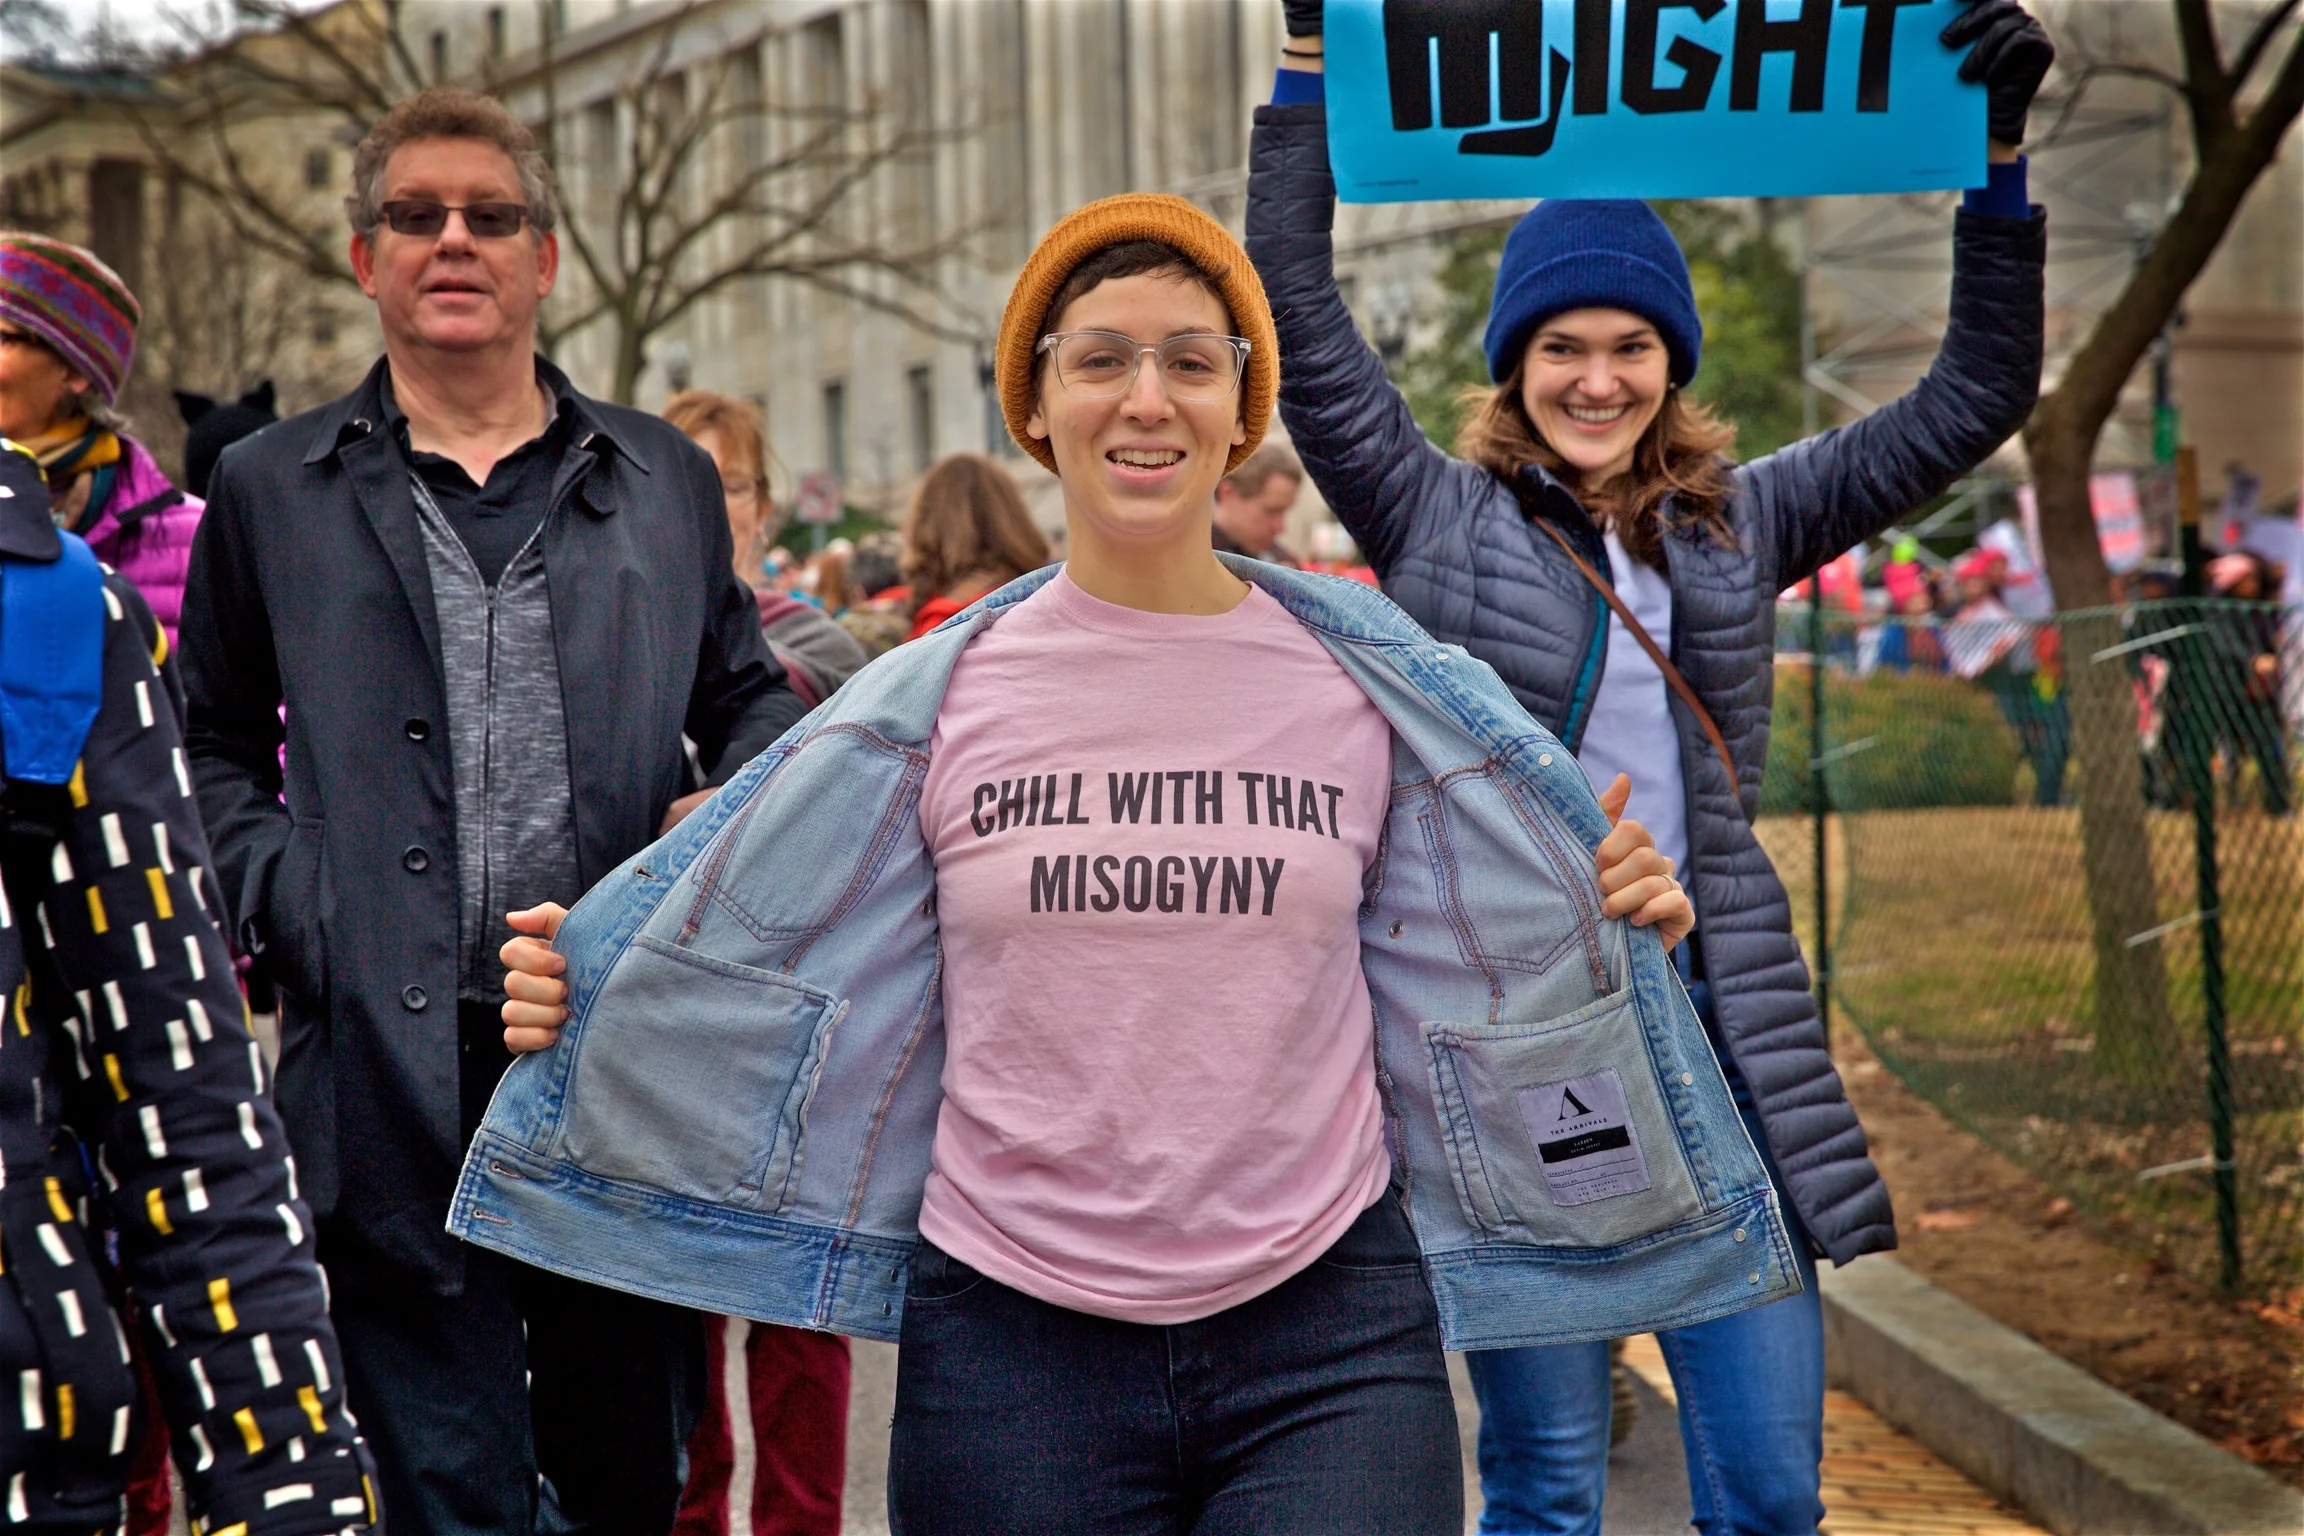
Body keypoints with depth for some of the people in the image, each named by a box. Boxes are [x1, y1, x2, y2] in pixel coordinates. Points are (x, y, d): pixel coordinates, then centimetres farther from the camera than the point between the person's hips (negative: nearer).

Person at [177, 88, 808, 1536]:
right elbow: (213, 752, 13)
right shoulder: (271, 489, 10)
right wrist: (289, 903, -4)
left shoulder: (666, 478, 13)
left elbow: (755, 699, 21)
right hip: (394, 1072, -2)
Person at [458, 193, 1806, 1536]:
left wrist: (1611, 928, -5)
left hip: (1327, 1335, 0)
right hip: (1011, 1339, 0)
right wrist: (582, 998, -5)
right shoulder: (937, 700, 2)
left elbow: (1462, 969, 13)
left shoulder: (1366, 682, 4)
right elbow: (778, 964, 9)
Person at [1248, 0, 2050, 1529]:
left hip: (1713, 1040, 3)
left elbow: (1975, 398, 11)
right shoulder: (1438, 518, 2)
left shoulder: (1740, 525, 12)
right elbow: (1299, 308, -5)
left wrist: (1999, 154, 2)